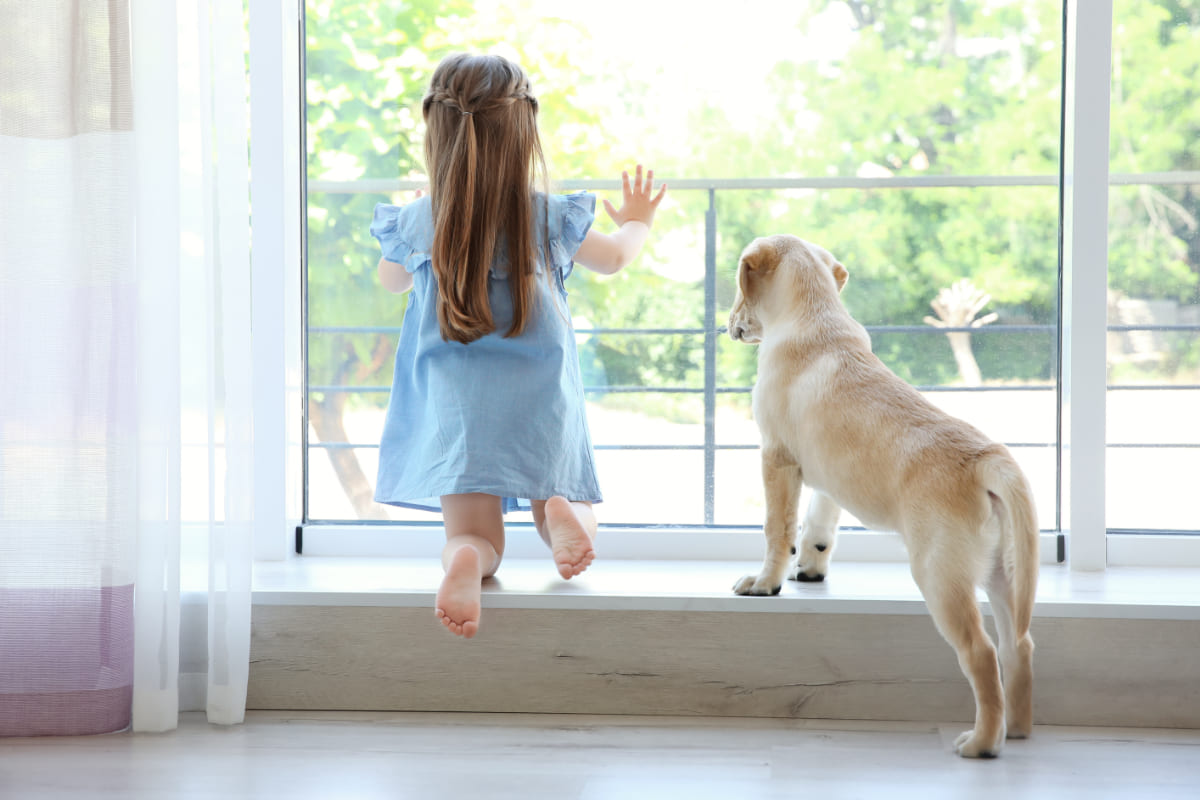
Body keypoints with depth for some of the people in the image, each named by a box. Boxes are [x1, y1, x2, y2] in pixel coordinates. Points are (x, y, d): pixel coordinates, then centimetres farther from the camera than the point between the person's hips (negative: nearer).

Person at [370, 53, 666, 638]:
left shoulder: (416, 222, -3)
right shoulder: (551, 218, -2)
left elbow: (391, 281, 20)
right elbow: (615, 257, 20)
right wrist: (637, 222, 43)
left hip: (455, 409, 0)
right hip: (542, 403, 0)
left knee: (473, 536, 0)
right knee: (569, 525, 18)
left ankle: (467, 559, -38)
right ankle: (561, 512, -20)